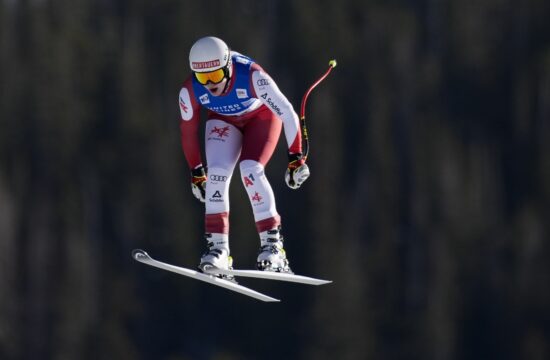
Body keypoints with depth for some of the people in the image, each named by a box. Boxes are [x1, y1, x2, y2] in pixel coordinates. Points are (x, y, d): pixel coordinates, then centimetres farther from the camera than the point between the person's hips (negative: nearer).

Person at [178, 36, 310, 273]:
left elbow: (287, 113, -31)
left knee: (251, 170, -23)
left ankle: (272, 244, -16)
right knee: (217, 173, -19)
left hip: (261, 115, -3)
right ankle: (218, 249, -13)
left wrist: (296, 157, -29)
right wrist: (196, 172, -2)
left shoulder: (252, 76, -39)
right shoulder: (190, 91, -28)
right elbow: (188, 130, -9)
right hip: (224, 121, 3)